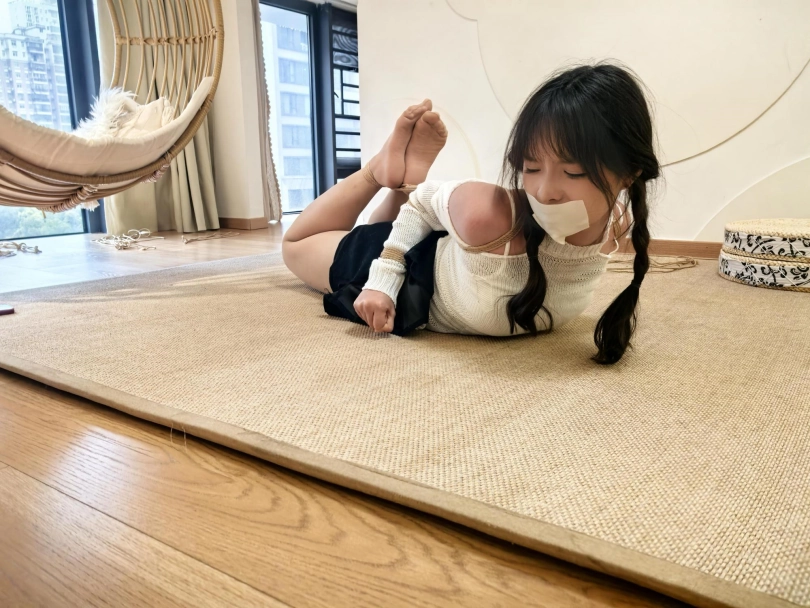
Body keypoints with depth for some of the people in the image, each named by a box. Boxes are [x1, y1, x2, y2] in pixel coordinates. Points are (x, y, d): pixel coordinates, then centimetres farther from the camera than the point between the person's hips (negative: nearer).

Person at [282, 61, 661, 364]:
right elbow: (424, 200, -20)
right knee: (296, 245, 22)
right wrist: (384, 276, -18)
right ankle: (387, 168, 19)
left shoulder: (619, 225, -29)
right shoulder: (487, 215, -44)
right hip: (413, 276, -4)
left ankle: (407, 180, 31)